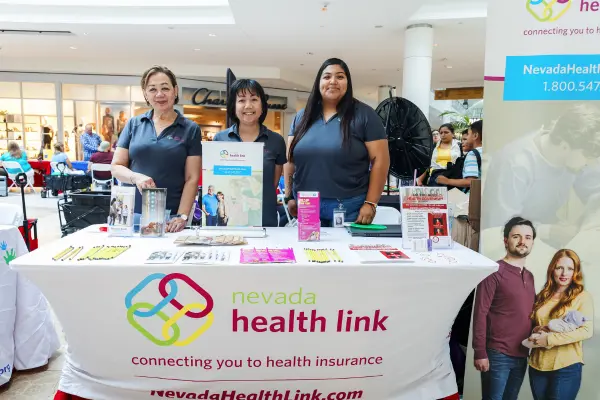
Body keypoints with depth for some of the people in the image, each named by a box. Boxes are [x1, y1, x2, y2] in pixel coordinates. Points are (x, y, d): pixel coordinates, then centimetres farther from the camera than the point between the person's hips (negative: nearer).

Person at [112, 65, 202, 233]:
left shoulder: (190, 129, 2)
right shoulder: (133, 124, 9)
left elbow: (192, 179, -2)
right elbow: (116, 167, 8)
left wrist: (182, 217, -12)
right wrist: (136, 177, -13)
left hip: (170, 217, -2)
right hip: (132, 213, 2)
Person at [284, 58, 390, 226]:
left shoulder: (364, 115, -2)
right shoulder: (302, 117, 10)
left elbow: (380, 160, -5)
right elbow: (290, 159, 13)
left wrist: (370, 204, -10)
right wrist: (289, 196, 6)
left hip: (349, 207, -3)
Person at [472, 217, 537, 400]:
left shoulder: (529, 276, 12)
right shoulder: (494, 272, -12)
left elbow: (529, 313, 17)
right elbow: (480, 314, -15)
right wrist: (480, 353, -17)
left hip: (521, 355, 7)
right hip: (497, 355, -7)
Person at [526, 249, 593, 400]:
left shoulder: (582, 297, -4)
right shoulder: (542, 296, 10)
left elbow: (587, 331, -15)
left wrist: (549, 339, -19)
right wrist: (537, 331, -8)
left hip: (566, 367, -4)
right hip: (537, 365, 4)